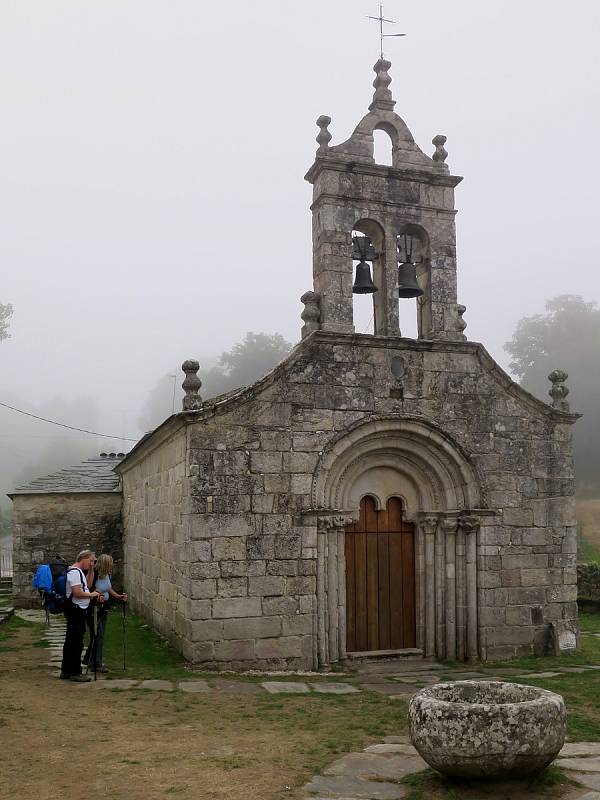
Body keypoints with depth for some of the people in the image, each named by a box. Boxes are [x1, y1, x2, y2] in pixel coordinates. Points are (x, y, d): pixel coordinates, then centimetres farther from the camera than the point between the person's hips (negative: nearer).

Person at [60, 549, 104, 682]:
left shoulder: (78, 571, 17)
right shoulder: (75, 572, -17)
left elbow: (86, 586, 26)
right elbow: (77, 593, -25)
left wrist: (91, 571, 15)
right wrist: (92, 595, -11)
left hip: (77, 611, 11)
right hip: (76, 610, -11)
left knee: (70, 642, 15)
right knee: (76, 642, -5)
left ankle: (66, 671, 23)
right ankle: (75, 672, 1)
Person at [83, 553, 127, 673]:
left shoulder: (107, 574, 1)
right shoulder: (93, 575, -23)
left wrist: (119, 596, 7)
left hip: (104, 609, 8)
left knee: (100, 635, 15)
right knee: (97, 635, -5)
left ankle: (88, 659, 30)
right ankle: (97, 663, 3)